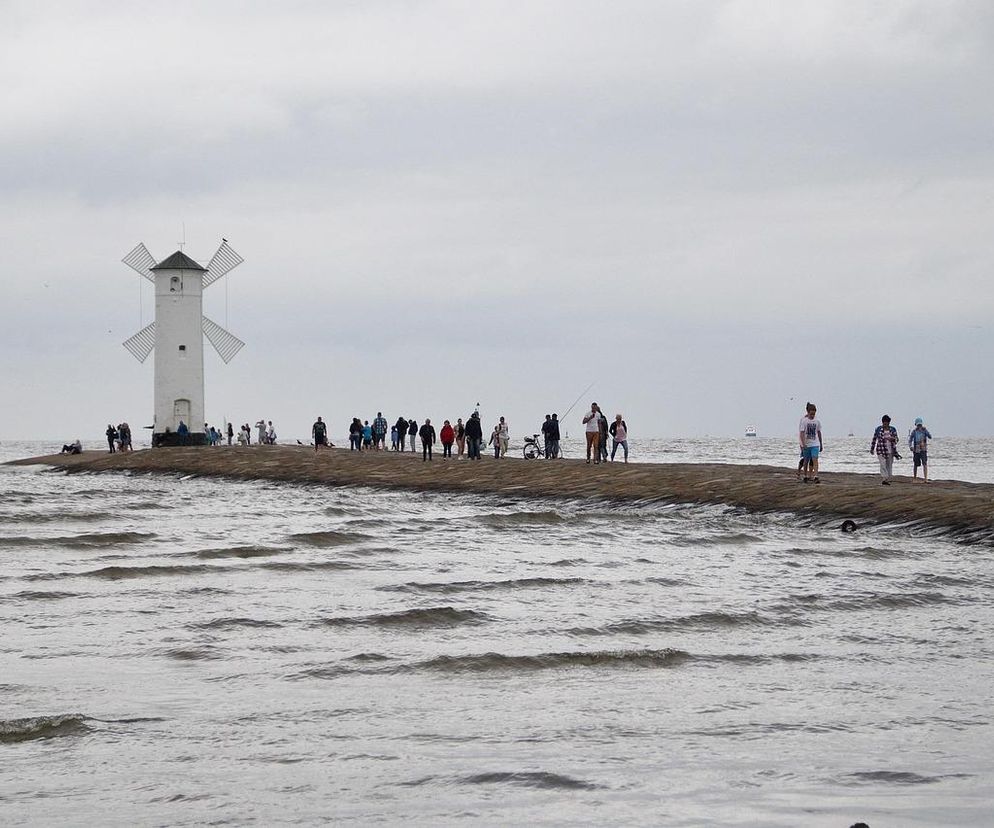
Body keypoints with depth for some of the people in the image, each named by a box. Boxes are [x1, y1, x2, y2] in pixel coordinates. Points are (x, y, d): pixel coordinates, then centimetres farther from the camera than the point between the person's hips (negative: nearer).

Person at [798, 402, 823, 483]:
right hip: (806, 445, -1)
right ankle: (806, 476, 22)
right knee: (806, 461, 8)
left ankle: (815, 477, -19)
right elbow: (801, 433, -10)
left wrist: (821, 444, 17)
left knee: (815, 460, -12)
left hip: (815, 444, 1)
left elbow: (819, 433, 13)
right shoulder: (804, 421, -6)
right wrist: (803, 444, -20)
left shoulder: (817, 421, 3)